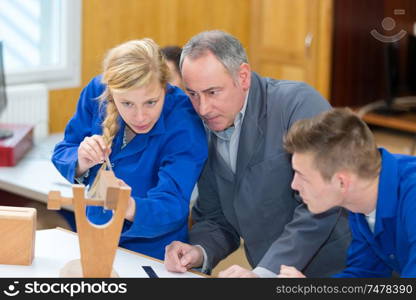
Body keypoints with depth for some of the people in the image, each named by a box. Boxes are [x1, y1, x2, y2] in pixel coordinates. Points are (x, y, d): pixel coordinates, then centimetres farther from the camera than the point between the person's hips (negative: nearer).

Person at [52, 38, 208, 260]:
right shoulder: (96, 92, -8)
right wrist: (81, 163, -21)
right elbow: (62, 155, 3)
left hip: (151, 256, -4)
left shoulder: (184, 124, -20)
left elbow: (171, 208, -27)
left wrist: (129, 207, -49)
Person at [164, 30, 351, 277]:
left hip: (335, 269, -4)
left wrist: (263, 273, -25)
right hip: (268, 274, 4)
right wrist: (200, 252, -7)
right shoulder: (207, 129, 8)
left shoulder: (298, 103, -13)